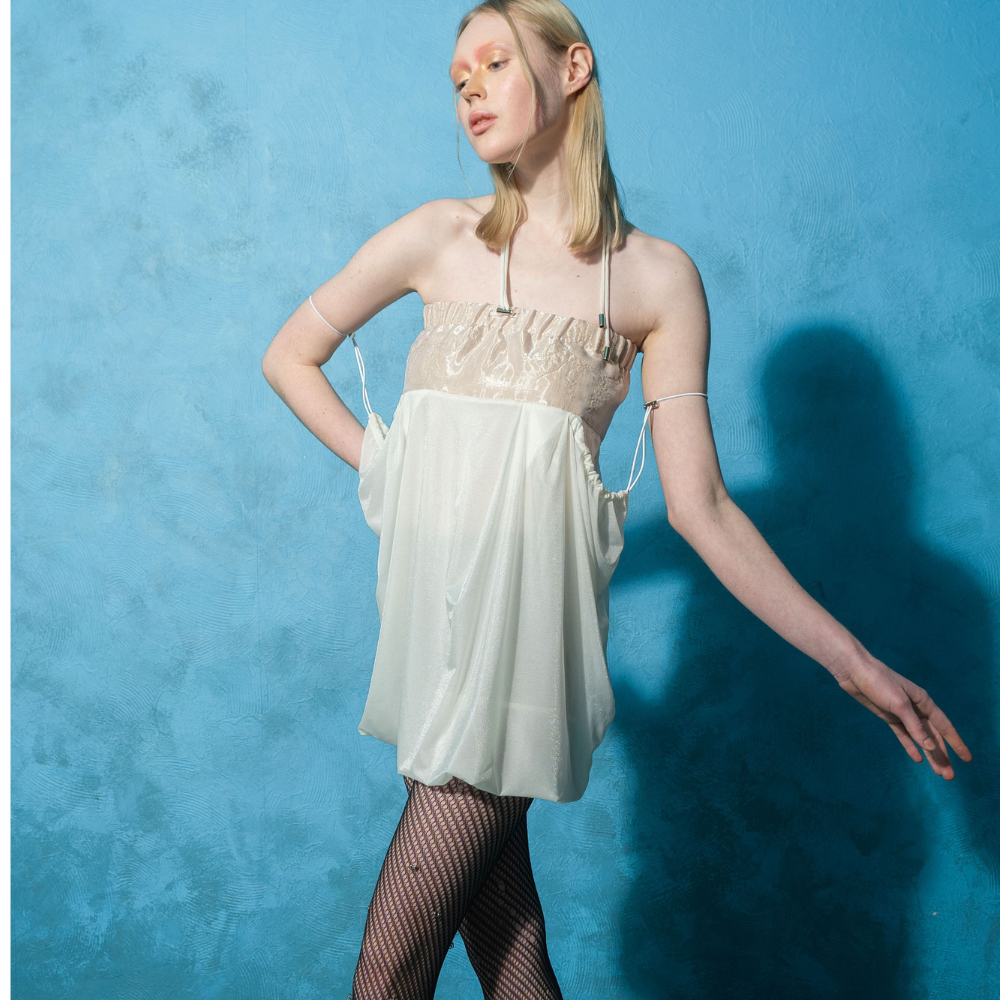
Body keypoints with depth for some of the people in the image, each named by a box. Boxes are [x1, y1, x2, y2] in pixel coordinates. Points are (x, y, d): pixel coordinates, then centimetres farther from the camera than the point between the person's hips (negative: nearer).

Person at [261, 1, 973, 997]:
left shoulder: (656, 277, 3)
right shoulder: (439, 238, 9)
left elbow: (698, 503, 1)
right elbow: (289, 356, 19)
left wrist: (851, 661, -2)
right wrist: (380, 463, 8)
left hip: (525, 614, -3)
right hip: (428, 595, 3)